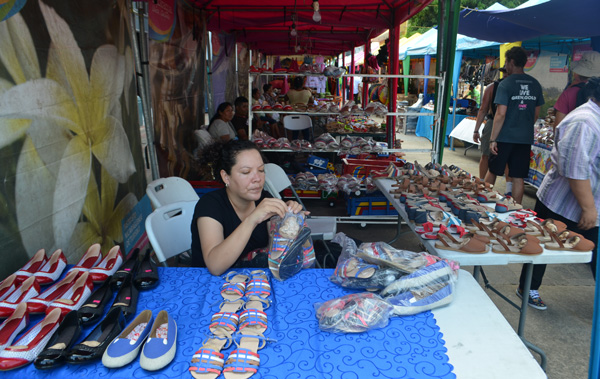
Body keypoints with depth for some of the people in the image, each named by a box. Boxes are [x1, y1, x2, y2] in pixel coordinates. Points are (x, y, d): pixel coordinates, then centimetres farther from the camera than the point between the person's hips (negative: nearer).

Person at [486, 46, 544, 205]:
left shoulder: (505, 84, -10)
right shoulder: (535, 84, 8)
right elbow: (536, 114, 13)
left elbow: (500, 114, -15)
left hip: (505, 137, -4)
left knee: (492, 171, 11)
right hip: (525, 138, 5)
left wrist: (492, 139, -12)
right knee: (518, 177, 7)